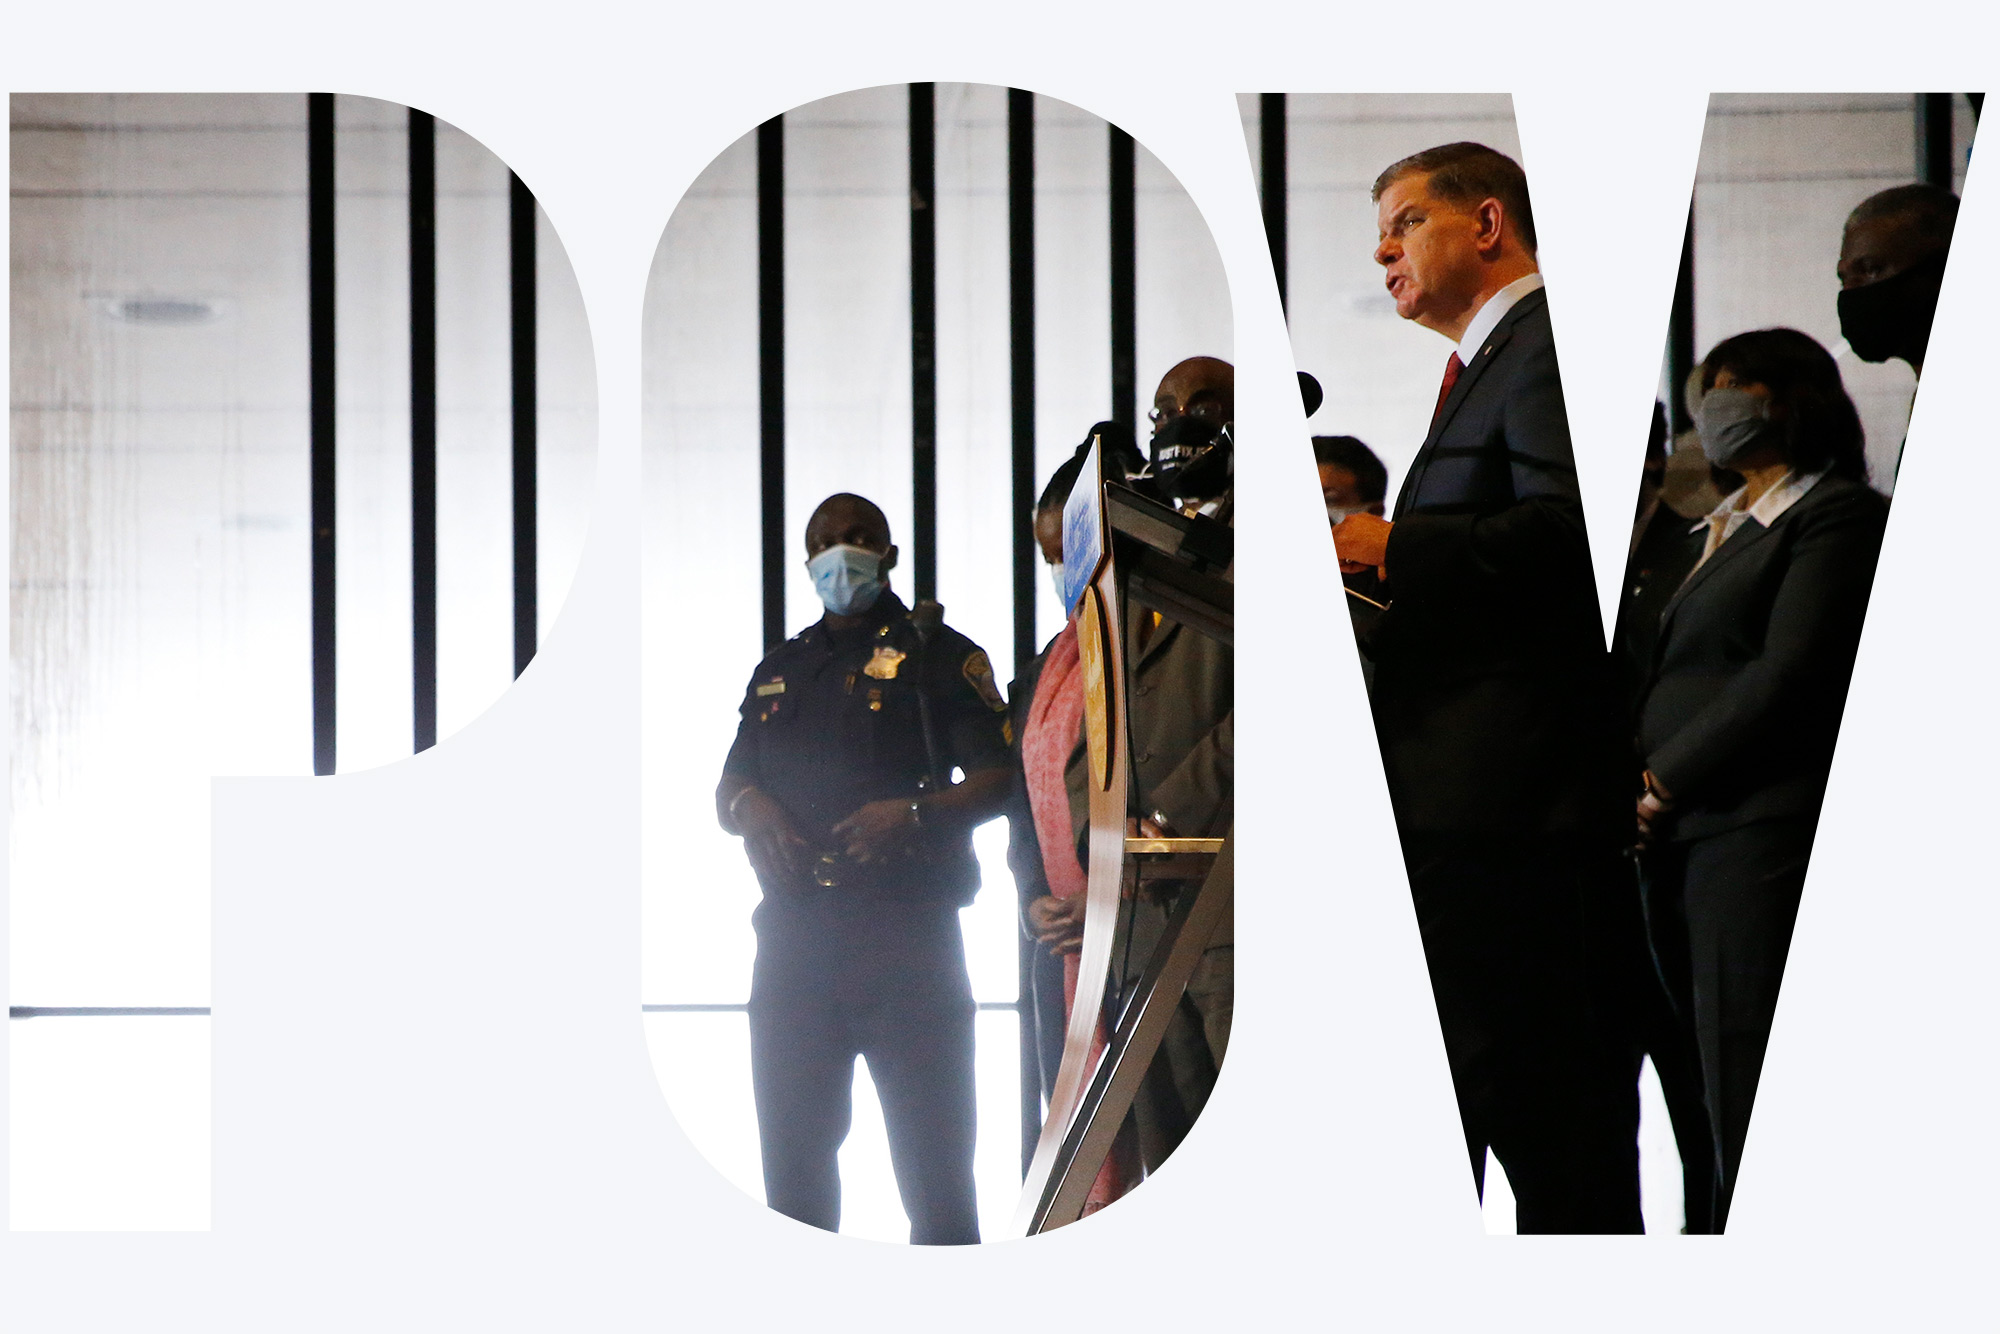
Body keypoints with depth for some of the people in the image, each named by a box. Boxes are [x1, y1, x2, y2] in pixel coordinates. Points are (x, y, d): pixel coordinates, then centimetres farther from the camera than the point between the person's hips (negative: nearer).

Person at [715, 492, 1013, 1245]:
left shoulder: (939, 656, 5)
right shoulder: (780, 671, 21)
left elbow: (1000, 780, -3)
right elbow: (726, 791, 22)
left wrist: (915, 813, -20)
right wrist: (749, 806, -2)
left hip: (906, 927, -5)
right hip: (794, 929, 5)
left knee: (931, 1144, -7)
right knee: (793, 1147, 5)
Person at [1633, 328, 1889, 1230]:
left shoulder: (1838, 514, -1)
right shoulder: (1723, 532, 26)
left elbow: (1789, 677, -12)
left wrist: (1663, 781, -9)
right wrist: (1648, 802, 5)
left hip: (1763, 838, -8)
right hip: (1683, 843, 8)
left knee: (1754, 1113, -11)